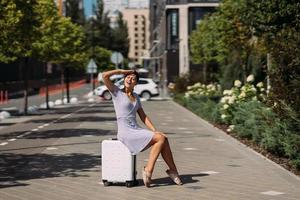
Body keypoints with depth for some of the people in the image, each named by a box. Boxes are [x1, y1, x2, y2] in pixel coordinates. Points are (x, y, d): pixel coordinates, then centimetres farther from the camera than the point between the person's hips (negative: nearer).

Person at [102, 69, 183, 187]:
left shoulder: (136, 97, 18)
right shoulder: (117, 92, 0)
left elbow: (143, 117, 15)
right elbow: (104, 76, -14)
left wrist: (154, 131, 2)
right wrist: (122, 71, -2)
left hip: (137, 130, 6)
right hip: (125, 132, -6)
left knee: (163, 138, -14)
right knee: (161, 139, -19)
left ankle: (172, 170, -6)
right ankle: (148, 170, -11)